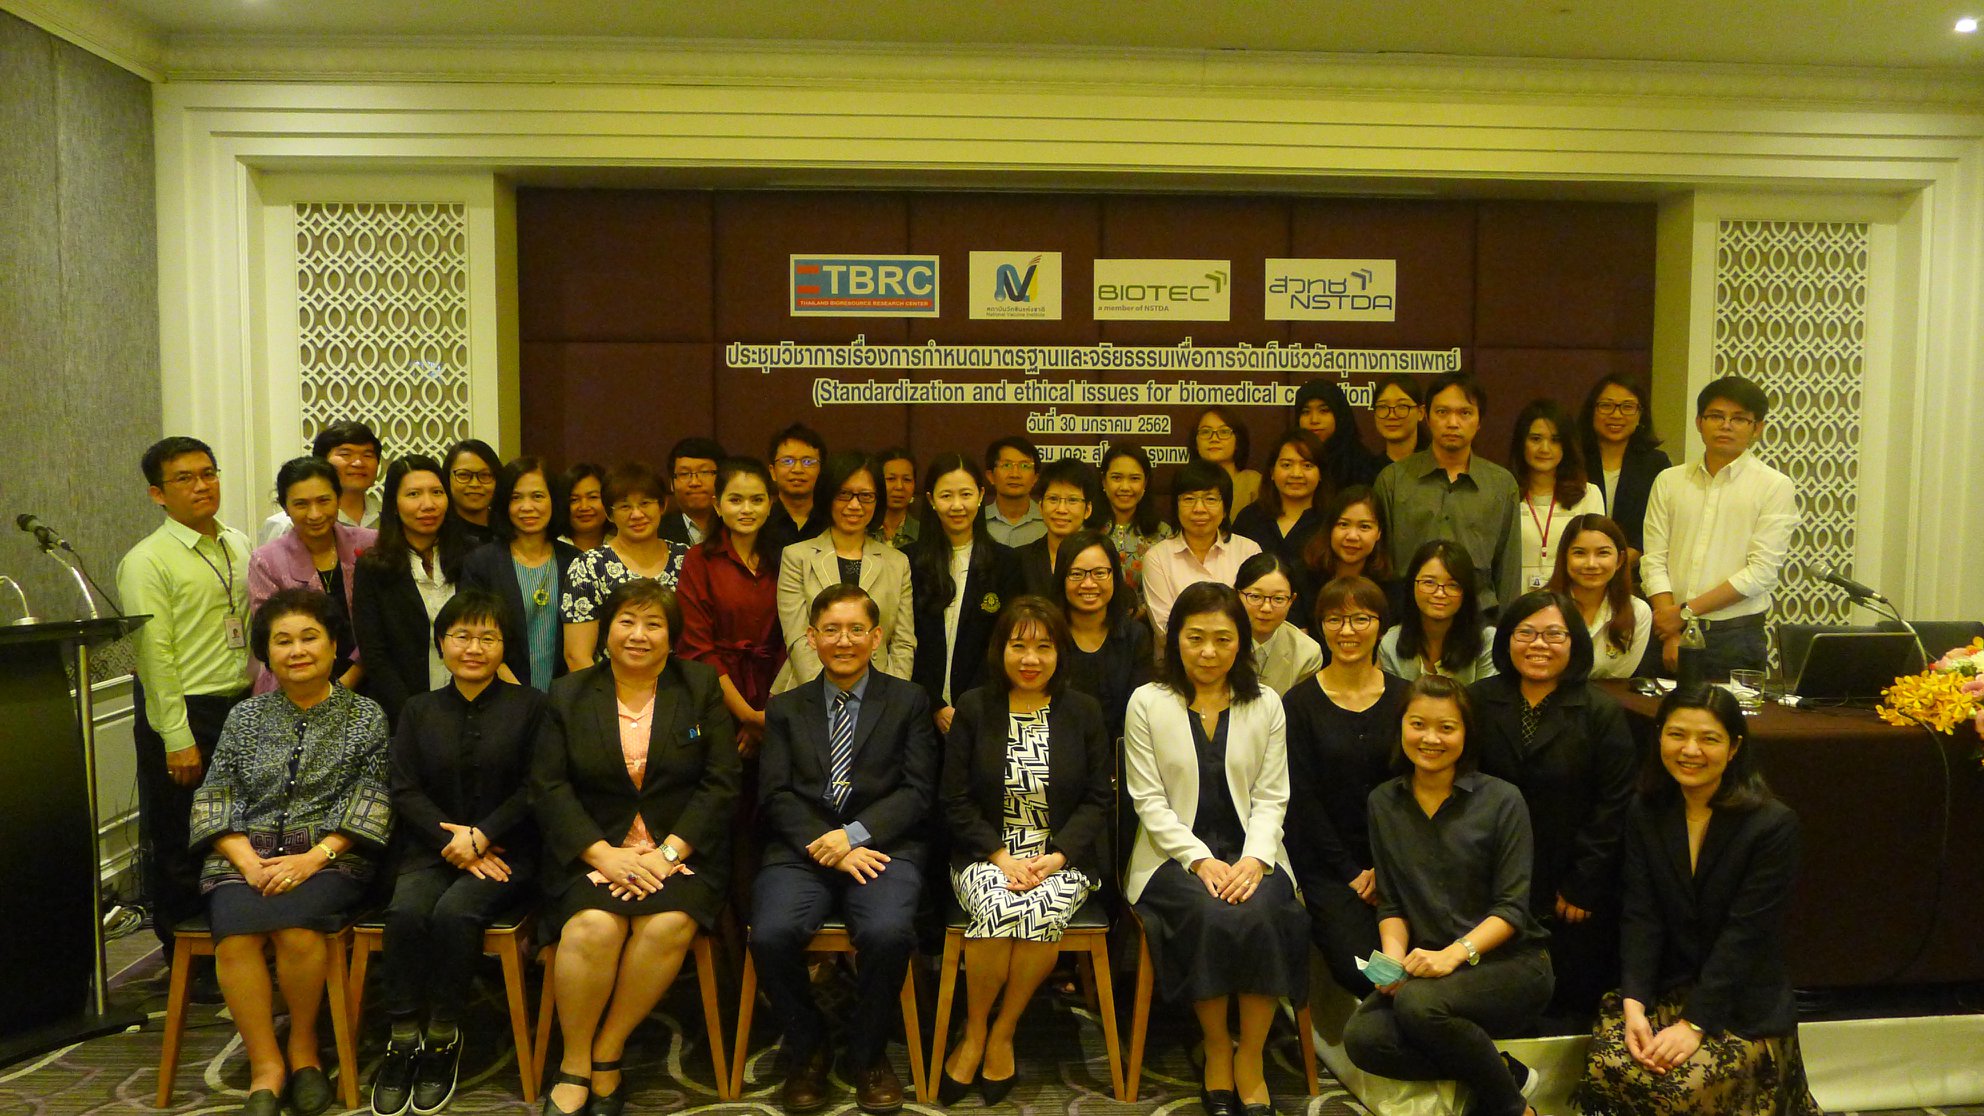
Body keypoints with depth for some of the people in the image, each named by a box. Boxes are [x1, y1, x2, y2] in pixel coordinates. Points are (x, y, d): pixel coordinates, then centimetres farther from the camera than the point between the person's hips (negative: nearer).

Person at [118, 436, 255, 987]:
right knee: (180, 847, 4)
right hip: (185, 713, -6)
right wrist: (177, 739, -15)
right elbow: (154, 654, -12)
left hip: (243, 707, 6)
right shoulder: (147, 561, -8)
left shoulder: (239, 546, 11)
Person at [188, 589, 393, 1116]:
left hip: (329, 859, -2)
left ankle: (303, 1045, -6)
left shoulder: (366, 716, 8)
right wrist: (248, 862, -9)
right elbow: (216, 798, 8)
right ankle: (266, 1068, -15)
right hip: (247, 858, 2)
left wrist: (314, 858, -14)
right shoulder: (245, 717, 15)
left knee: (295, 926, -31)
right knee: (236, 933, -28)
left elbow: (371, 800, -1)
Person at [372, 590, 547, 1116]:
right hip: (433, 848, 3)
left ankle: (443, 1038, -12)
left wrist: (481, 836, -12)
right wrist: (454, 842, -9)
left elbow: (534, 790, -1)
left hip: (505, 850, -2)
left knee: (454, 912, -30)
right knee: (406, 911, -28)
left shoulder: (530, 705, 6)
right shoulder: (418, 710, 15)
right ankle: (402, 1039, -15)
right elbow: (405, 792, 6)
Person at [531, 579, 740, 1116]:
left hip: (680, 847, 0)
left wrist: (668, 852, -13)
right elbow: (547, 786, 0)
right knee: (593, 926, -28)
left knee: (669, 924, -29)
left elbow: (720, 783, 0)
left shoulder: (701, 688, 7)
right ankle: (575, 1064, -7)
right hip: (593, 847, 0)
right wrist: (603, 853, -14)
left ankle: (604, 1055, -9)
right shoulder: (569, 694, 9)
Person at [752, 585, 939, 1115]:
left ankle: (866, 1055, -2)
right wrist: (828, 848, -11)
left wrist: (855, 834, -12)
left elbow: (917, 792, 3)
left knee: (887, 932, -32)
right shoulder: (785, 708, 18)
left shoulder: (908, 701, 13)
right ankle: (806, 1051, 2)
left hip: (881, 846, -1)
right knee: (770, 934, -28)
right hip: (801, 849, 2)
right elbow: (776, 796, 6)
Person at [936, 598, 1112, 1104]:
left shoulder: (1083, 711, 6)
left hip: (1063, 856, 0)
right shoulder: (973, 709, 4)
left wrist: (1058, 856, -11)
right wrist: (1001, 857, -12)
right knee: (998, 907, -32)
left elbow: (1099, 797, 4)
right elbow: (956, 801, 2)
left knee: (1043, 911, -31)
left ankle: (1002, 1033, -9)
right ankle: (975, 1032, -8)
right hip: (988, 855, 0)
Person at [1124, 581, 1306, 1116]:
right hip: (1175, 852, -1)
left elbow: (1271, 796, 5)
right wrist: (1201, 860, -14)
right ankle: (1216, 1053, -8)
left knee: (1260, 914, -30)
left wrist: (1254, 858, -13)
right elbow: (1149, 800, -2)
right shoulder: (1147, 703, 2)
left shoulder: (1266, 704, 9)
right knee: (1213, 918, -31)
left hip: (1249, 852, 2)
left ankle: (1249, 1061, -12)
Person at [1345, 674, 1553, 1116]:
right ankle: (1506, 1072, -7)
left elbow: (1512, 907, -9)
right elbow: (1391, 902, 7)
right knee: (1362, 1037, -24)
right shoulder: (1384, 803, 7)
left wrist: (1455, 954, -24)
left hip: (1509, 960, -4)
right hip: (1428, 964, 4)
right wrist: (1394, 956, -13)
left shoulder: (1501, 800, -5)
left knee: (1419, 1004, -34)